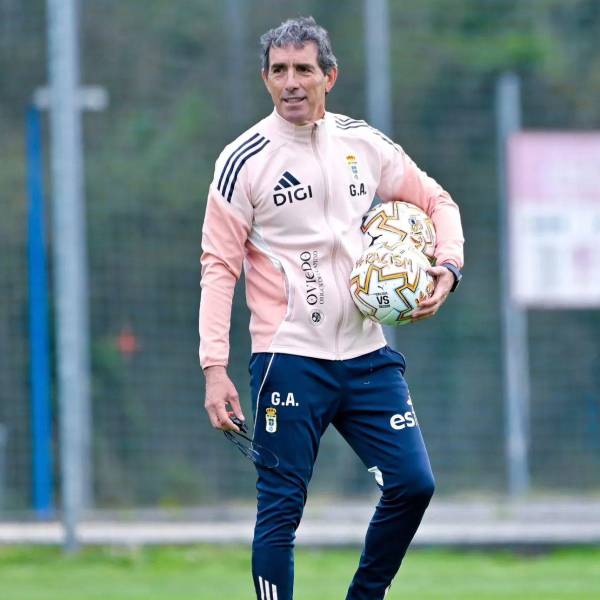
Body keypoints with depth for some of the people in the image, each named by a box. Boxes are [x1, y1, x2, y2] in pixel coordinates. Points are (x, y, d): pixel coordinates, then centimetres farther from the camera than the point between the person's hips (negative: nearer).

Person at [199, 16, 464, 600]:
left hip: (367, 355, 4)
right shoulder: (244, 159, -4)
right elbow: (219, 266, -5)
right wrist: (214, 366, -14)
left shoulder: (363, 143, 8)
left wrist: (447, 267, 1)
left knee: (413, 485, -2)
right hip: (289, 361, -4)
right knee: (280, 509, -6)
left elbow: (436, 201, 21)